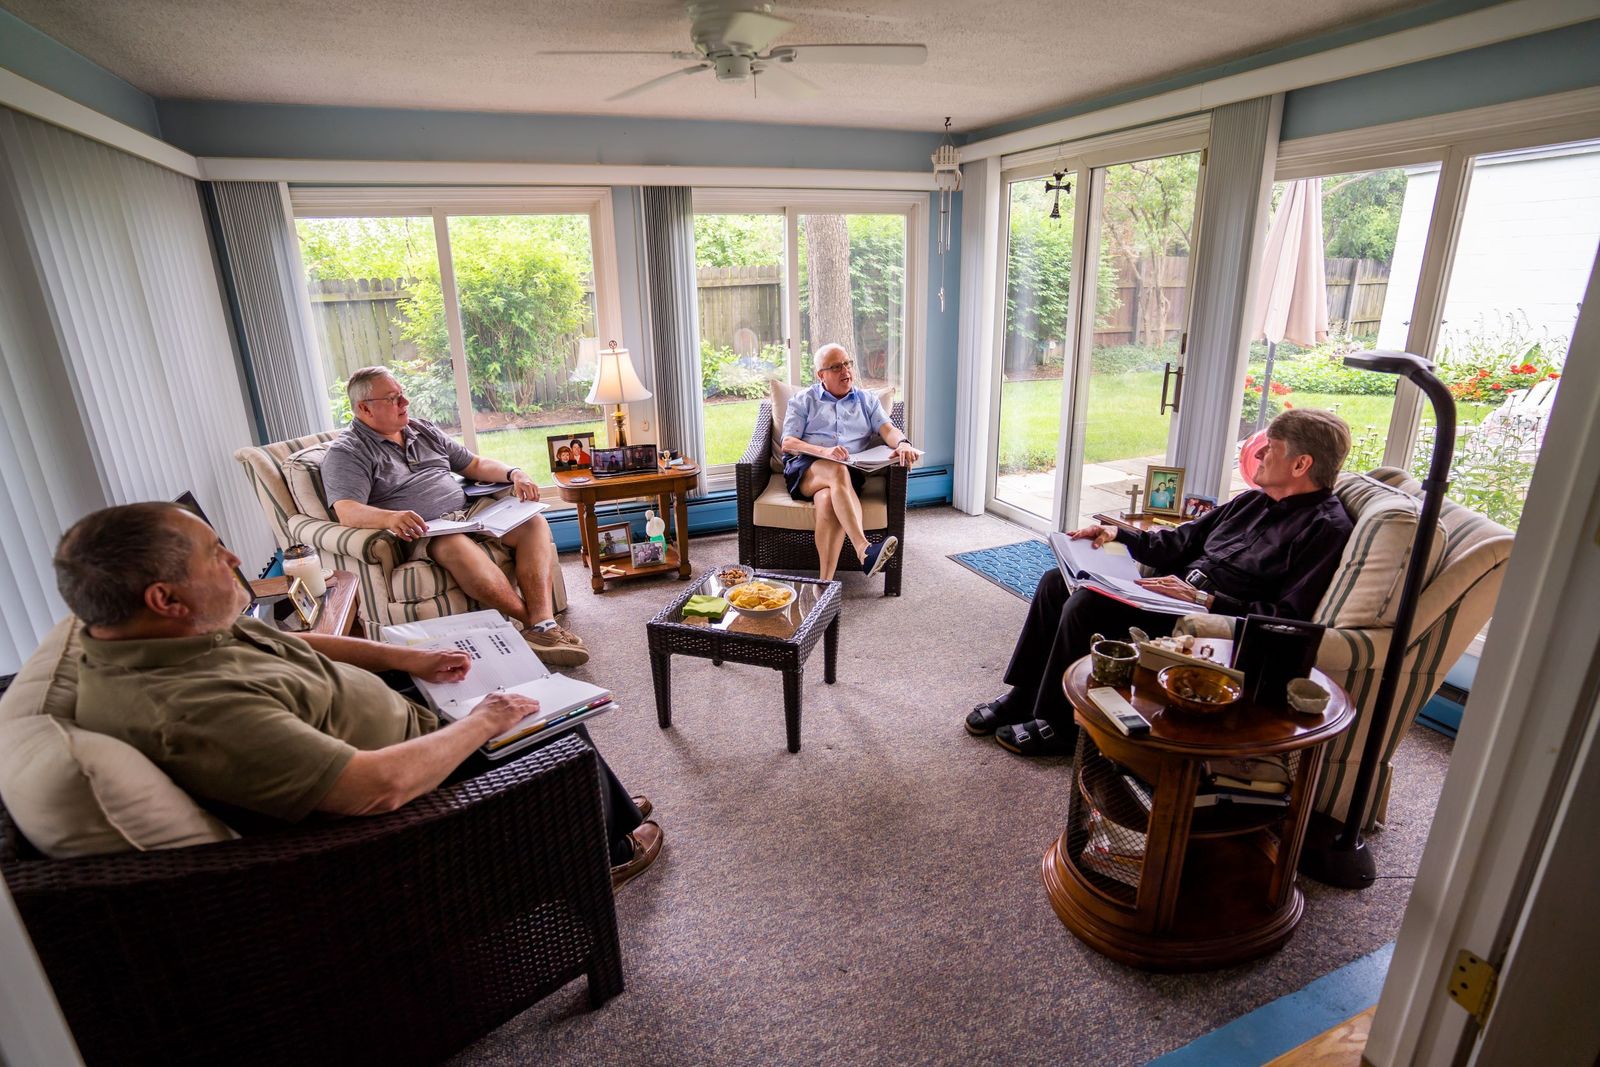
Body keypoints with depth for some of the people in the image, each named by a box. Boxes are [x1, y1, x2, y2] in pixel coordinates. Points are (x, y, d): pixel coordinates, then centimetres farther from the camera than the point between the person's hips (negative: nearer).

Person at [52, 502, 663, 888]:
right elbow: (382, 787, -40)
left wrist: (403, 657, 4)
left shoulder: (172, 631, -5)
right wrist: (482, 722, -24)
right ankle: (604, 856, 31)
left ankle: (616, 816, 40)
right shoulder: (190, 712, -37)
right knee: (566, 740, 2)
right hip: (406, 789, -10)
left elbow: (289, 646, 12)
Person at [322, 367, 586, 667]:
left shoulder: (423, 430, 23)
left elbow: (474, 464, 25)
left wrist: (513, 473, 4)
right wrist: (390, 517, -38)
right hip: (421, 533, -7)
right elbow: (347, 511, -15)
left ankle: (543, 624, -36)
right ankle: (539, 623, -32)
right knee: (455, 545, -41)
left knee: (533, 523, -18)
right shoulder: (346, 452, 2)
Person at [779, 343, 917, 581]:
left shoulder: (867, 400, 24)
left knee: (828, 500, -36)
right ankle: (864, 550, -53)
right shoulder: (803, 401, 18)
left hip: (850, 472, 1)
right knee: (837, 471, -38)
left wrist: (902, 443, -19)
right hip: (805, 470, -1)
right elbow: (788, 443, 5)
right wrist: (823, 451, -14)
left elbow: (888, 429, 7)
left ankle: (826, 582, -43)